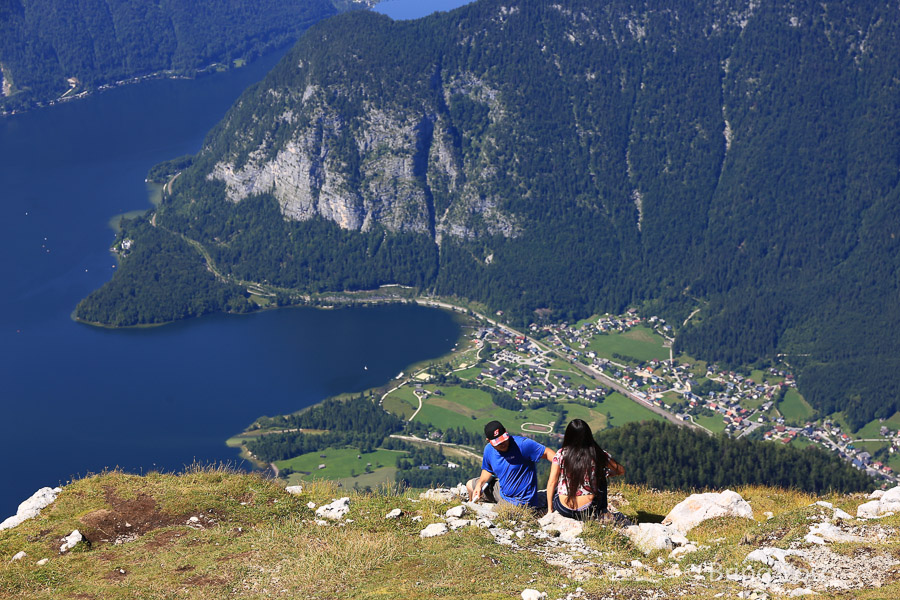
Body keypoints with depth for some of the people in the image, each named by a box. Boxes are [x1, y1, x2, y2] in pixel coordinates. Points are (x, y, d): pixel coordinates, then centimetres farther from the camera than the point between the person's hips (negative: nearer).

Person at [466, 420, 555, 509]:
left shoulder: (522, 444, -27)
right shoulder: (488, 450, -6)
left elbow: (546, 452, -24)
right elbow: (488, 470, 11)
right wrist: (479, 484, -7)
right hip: (502, 490, 7)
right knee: (470, 485, 17)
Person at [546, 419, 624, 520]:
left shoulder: (561, 454, -5)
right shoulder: (597, 454, -5)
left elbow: (552, 483, -3)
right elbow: (621, 471, 6)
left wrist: (550, 509, 7)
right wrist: (605, 474, 26)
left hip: (564, 510, 0)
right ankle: (603, 513, 31)